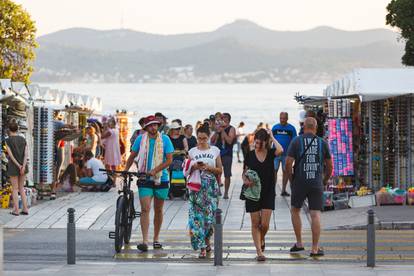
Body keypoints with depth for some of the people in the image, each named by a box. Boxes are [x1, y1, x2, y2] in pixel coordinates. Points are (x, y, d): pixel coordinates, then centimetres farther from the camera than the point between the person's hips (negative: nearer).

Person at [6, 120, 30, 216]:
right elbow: (26, 154, -6)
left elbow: (10, 155, -16)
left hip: (13, 167, -4)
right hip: (23, 166, 4)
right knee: (21, 188, 14)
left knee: (14, 189, 7)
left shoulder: (7, 140, -10)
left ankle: (16, 210, 9)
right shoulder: (23, 139, 4)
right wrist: (23, 167, -15)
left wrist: (19, 166, -14)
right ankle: (25, 209, 9)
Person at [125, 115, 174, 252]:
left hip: (161, 178, 0)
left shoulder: (165, 139, -2)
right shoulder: (140, 139, 2)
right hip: (144, 179, 0)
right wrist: (125, 170, 2)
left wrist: (155, 170, -17)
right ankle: (144, 241, -17)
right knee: (145, 209, -12)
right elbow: (132, 156, 13)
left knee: (158, 210, 11)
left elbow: (169, 159, -7)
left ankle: (156, 239, 25)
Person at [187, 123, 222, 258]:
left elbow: (219, 170, 6)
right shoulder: (192, 151, 7)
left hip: (211, 186, 0)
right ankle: (202, 247, -3)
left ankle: (206, 240, 23)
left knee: (210, 215, -4)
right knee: (197, 215, -8)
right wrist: (194, 167, -11)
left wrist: (209, 167, -11)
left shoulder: (215, 151, 6)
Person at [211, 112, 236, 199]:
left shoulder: (231, 129, -3)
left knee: (227, 175, -1)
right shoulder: (218, 127, 10)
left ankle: (226, 192, 4)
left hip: (227, 154, -4)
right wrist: (217, 132, -7)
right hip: (218, 152, 4)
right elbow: (212, 141, 8)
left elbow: (230, 141, -17)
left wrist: (223, 131, -17)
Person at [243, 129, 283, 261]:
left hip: (268, 193, -1)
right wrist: (246, 181, -12)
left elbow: (280, 151, -25)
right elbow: (244, 173, 9)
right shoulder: (250, 155, 2)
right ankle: (259, 252, 5)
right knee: (255, 224, 0)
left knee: (265, 224, -4)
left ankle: (262, 239, 29)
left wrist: (272, 137, -13)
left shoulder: (270, 153, -1)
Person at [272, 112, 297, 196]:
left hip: (286, 154, 0)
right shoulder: (275, 127, 5)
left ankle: (283, 190, 14)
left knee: (285, 171, 6)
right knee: (274, 171, -5)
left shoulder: (291, 128, 1)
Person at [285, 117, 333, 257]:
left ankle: (299, 243, 18)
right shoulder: (322, 143, 3)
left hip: (299, 183, -1)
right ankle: (315, 248, -3)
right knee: (315, 215, 0)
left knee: (295, 210, 19)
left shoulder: (296, 141, -3)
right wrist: (325, 181, 23)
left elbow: (288, 163, -10)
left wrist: (291, 178, 7)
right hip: (316, 183, 1)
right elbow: (329, 166, 8)